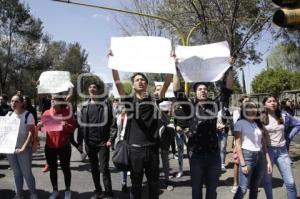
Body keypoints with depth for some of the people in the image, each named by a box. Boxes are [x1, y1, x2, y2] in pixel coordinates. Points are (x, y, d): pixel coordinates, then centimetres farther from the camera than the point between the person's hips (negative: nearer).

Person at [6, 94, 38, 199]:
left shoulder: (28, 115, -10)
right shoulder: (8, 115, 7)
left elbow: (31, 133, -14)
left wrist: (23, 147, -22)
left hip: (24, 149, -5)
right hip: (10, 148, 5)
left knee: (26, 173, 3)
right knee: (16, 173, 15)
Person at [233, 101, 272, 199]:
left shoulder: (259, 124, 13)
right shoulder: (240, 123, -4)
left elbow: (264, 144, 13)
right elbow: (238, 145, -9)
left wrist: (268, 161, 6)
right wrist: (243, 164, -15)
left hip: (260, 157, 6)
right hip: (247, 156, -6)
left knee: (255, 188, 13)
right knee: (243, 189, -8)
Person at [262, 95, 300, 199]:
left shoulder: (283, 115, 1)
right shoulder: (261, 118, -7)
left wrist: (288, 136, 6)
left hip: (282, 151, 3)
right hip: (267, 150, -2)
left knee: (290, 182, 3)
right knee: (267, 180, 9)